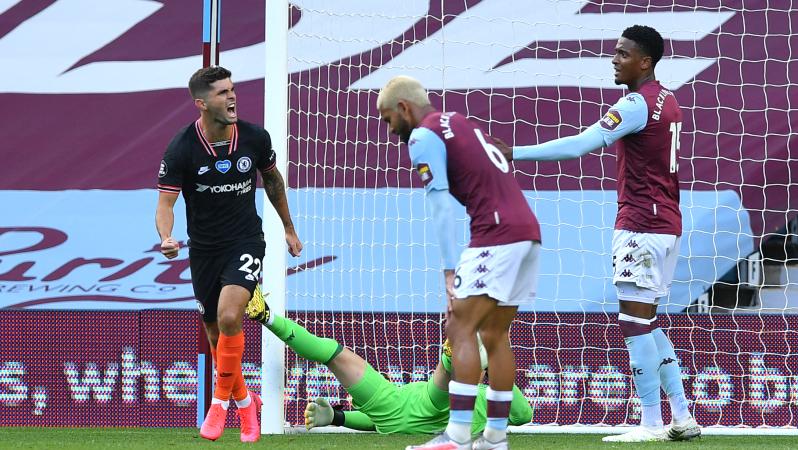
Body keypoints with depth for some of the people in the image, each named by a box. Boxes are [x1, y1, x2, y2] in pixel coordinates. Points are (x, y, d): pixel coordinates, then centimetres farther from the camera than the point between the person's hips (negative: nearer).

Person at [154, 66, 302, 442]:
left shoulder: (255, 138, -7)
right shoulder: (182, 149, -15)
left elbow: (272, 178, 13)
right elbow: (165, 202, -14)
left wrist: (288, 227, 20)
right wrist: (166, 239, -35)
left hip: (246, 242, -1)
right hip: (204, 249, 1)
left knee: (229, 316, -24)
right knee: (216, 334, 9)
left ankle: (221, 402, -8)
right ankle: (245, 401, 35)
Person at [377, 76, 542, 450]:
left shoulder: (423, 136, -2)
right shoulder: (459, 123, 24)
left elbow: (441, 207, -10)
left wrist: (449, 271, -12)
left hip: (496, 235, -9)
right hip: (527, 232, 9)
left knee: (460, 330, -9)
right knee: (495, 336, 13)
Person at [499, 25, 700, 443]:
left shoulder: (637, 104, -15)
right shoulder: (667, 100, 13)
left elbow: (578, 145, -23)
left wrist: (514, 153, -22)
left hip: (641, 224, -10)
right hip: (666, 222, 10)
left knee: (635, 321, -7)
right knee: (646, 322, 14)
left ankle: (651, 424, -8)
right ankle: (682, 417, 13)